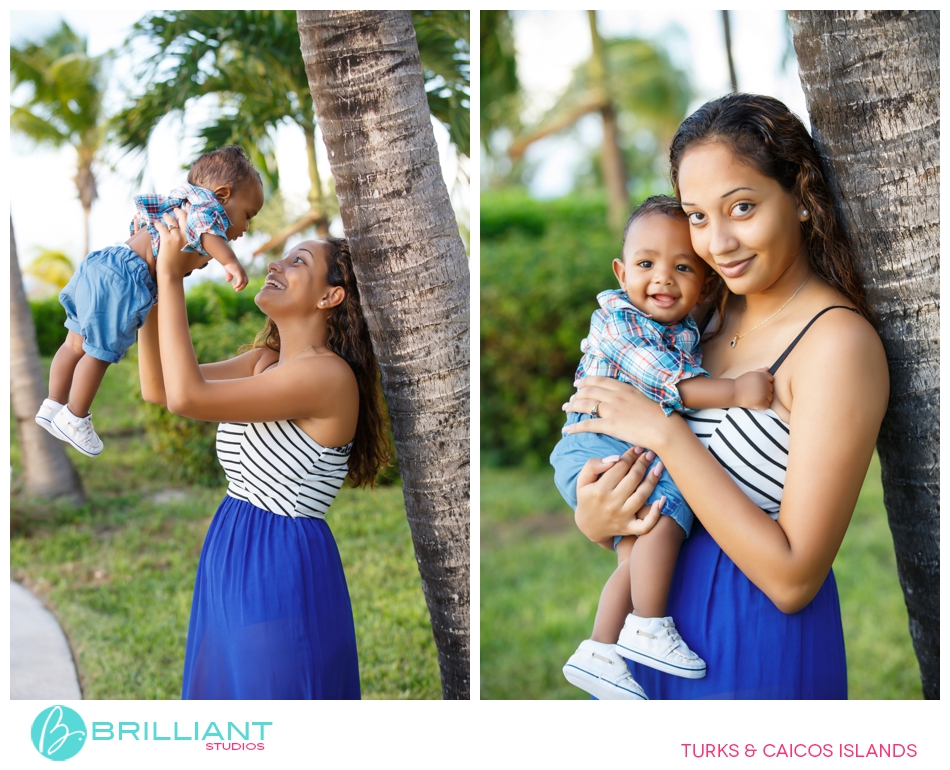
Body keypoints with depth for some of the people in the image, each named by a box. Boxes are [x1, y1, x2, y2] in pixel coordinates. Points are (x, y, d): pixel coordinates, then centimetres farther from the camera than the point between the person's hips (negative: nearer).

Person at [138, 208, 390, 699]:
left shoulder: (328, 374, -19)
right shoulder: (264, 362, 10)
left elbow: (186, 396, -26)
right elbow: (158, 387, 7)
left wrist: (171, 276, -19)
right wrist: (151, 280, 0)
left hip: (284, 571, -9)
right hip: (230, 564, 9)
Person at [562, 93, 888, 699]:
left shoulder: (840, 342, -21)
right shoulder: (720, 308, 1)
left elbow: (793, 579, -25)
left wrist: (664, 432, -25)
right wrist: (592, 519, -14)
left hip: (755, 647, -6)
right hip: (662, 602, 6)